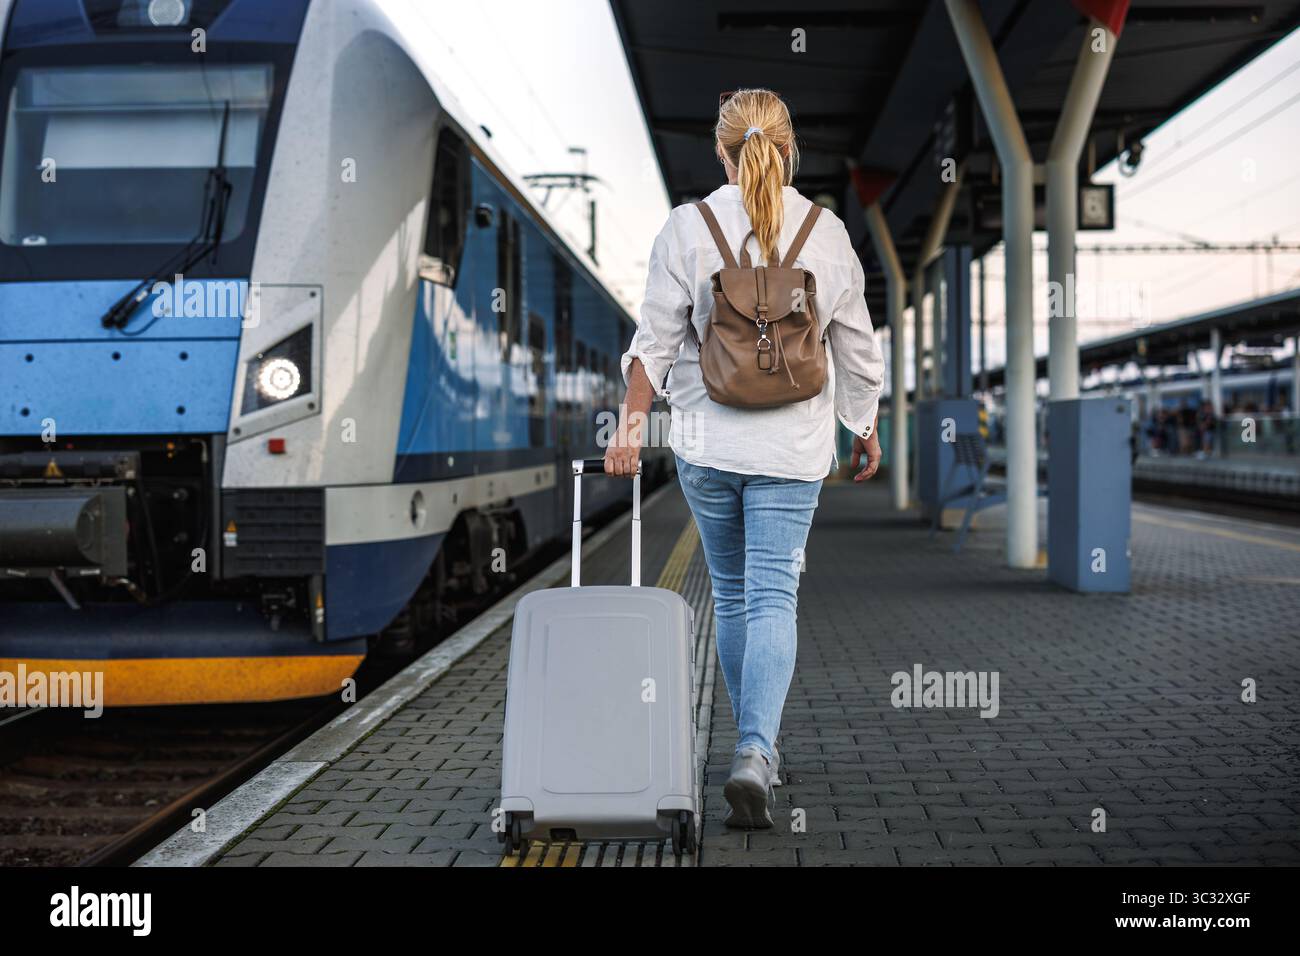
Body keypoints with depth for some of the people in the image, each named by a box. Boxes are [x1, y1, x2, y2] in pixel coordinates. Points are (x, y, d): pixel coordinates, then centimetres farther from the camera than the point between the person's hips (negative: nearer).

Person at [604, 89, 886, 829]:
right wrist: (868, 429, 17)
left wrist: (632, 423, 1)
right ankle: (755, 753, -19)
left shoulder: (688, 227, -4)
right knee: (773, 597, -2)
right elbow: (858, 349, 6)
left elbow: (656, 340, -6)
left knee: (733, 595, 16)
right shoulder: (827, 232, 0)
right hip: (793, 445, 0)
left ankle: (758, 748, 27)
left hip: (707, 442, 1)